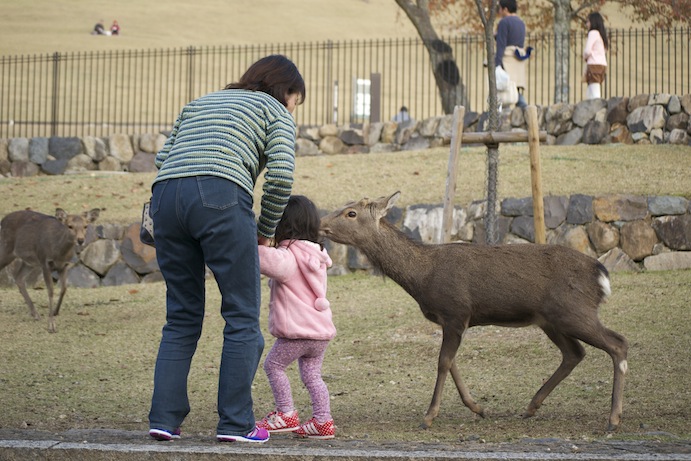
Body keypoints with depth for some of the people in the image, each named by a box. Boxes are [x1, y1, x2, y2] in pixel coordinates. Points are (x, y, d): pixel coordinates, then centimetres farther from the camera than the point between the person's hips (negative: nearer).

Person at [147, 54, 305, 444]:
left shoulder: (198, 103, 34)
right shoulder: (274, 112, 18)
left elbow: (163, 158, 21)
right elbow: (281, 175, 1)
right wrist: (266, 231, 13)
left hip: (166, 195, 5)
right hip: (221, 196, -5)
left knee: (182, 317, 14)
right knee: (243, 316, 4)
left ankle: (165, 418, 8)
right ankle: (236, 423, 1)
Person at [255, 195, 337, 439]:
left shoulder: (287, 256, -13)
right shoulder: (316, 256, 14)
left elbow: (270, 261, -35)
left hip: (296, 330, -8)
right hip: (321, 329, 8)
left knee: (273, 365, 8)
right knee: (312, 374, 15)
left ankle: (286, 414, 8)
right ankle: (323, 421, 10)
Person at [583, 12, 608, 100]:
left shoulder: (593, 33, -5)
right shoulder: (600, 34, 22)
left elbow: (587, 50, -15)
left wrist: (585, 56, 9)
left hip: (595, 66, -9)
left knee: (595, 96, -16)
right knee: (588, 96, 10)